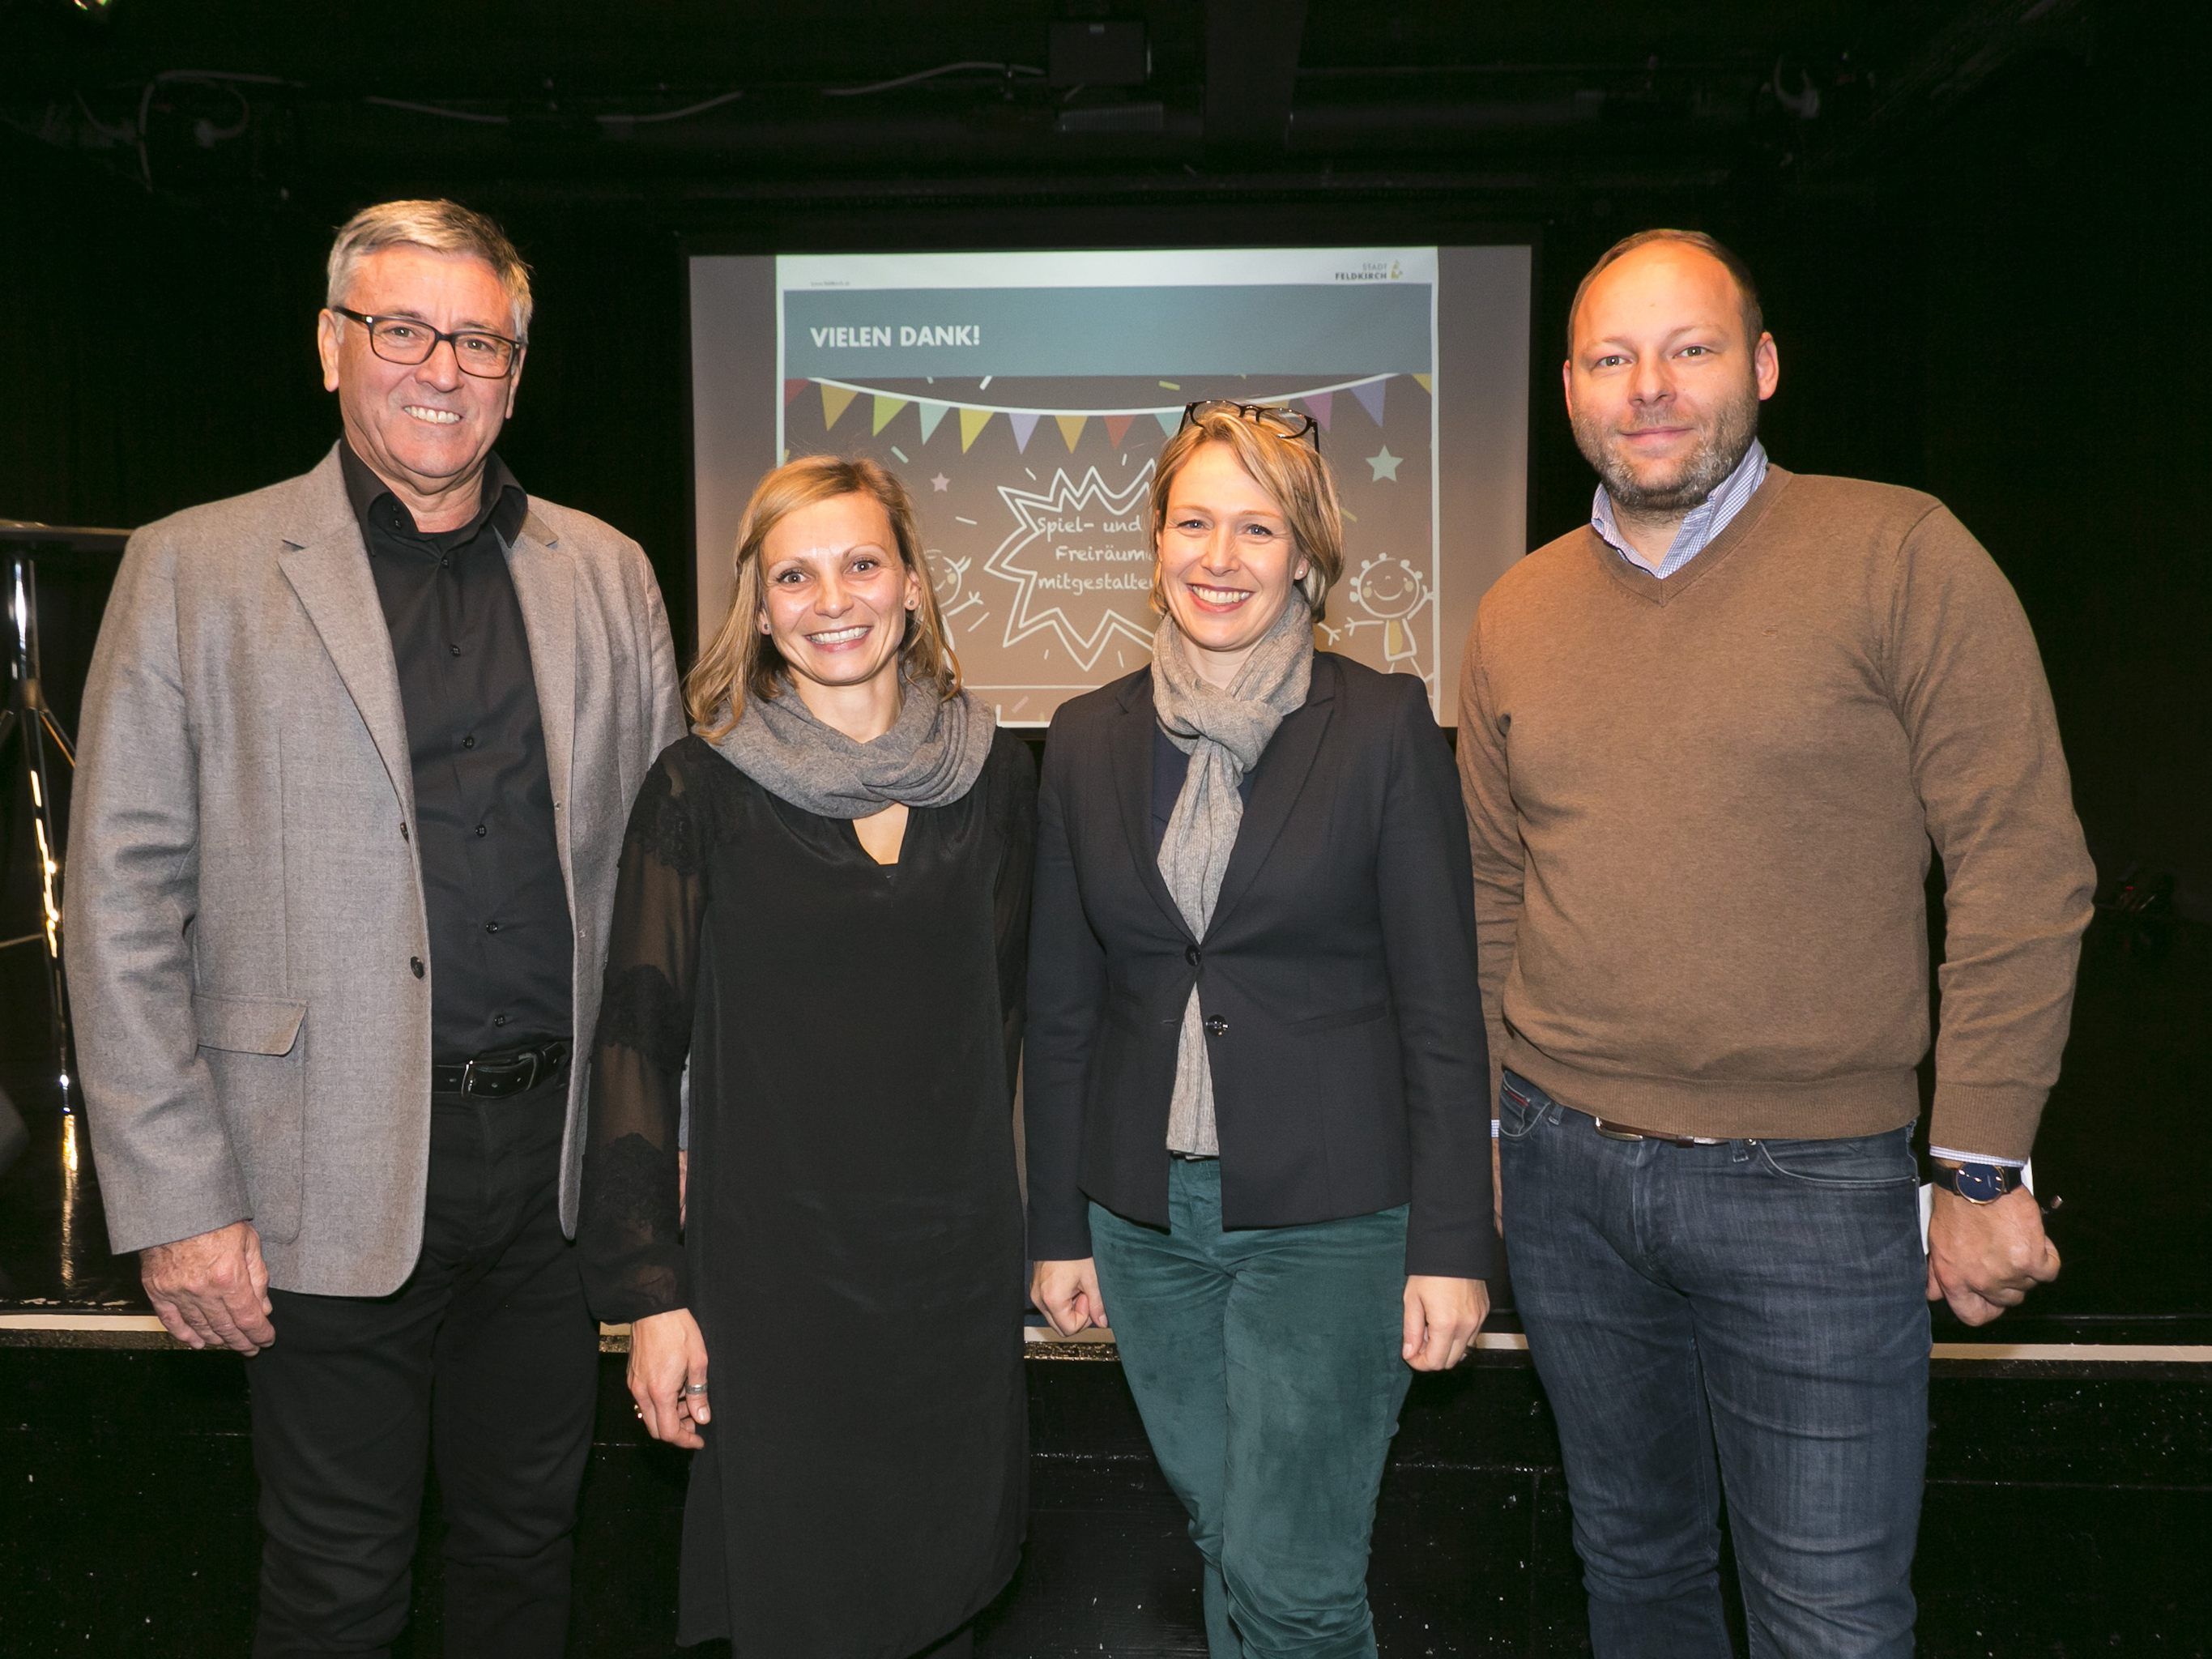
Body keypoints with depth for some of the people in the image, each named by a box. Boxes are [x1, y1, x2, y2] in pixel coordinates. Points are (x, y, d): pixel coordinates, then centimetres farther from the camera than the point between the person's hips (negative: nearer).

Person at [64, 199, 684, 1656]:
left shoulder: (607, 575, 7)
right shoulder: (195, 571, -2)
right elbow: (124, 905, -4)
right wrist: (174, 1200, -8)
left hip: (560, 1154, 3)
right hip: (336, 1174, -2)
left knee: (529, 1540, 19)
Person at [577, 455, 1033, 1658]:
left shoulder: (992, 773, 2)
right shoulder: (701, 790, -7)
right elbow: (640, 1040, -6)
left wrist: (1010, 1227, 9)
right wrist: (650, 1291, -8)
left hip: (958, 1261, 3)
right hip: (771, 1273, -3)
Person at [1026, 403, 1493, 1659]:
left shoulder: (1385, 726, -6)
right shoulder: (1091, 740, 4)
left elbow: (1441, 1007, -5)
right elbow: (1062, 1006, 7)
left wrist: (1452, 1245, -8)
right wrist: (1059, 1228, 8)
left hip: (1330, 1221, -3)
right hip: (1146, 1218, 4)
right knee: (1227, 1545, 17)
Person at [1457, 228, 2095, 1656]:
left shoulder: (1902, 556, -9)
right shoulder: (1517, 615, 6)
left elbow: (2022, 872, -10)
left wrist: (1983, 1166, -11)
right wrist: (1476, 1120, 12)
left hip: (1812, 1183, -4)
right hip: (1565, 1172, 4)